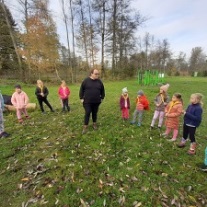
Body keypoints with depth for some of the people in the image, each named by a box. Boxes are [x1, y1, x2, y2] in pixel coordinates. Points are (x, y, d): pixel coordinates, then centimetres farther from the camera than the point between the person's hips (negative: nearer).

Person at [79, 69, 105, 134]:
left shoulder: (99, 81, 2)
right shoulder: (86, 81, -6)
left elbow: (102, 90, 13)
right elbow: (81, 90, 0)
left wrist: (102, 98, 12)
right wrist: (81, 98, -2)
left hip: (96, 102, 3)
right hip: (87, 101, -2)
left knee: (95, 113, 14)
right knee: (87, 113, -2)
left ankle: (94, 123, 33)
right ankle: (85, 126, 10)